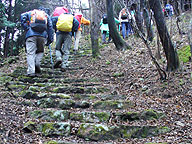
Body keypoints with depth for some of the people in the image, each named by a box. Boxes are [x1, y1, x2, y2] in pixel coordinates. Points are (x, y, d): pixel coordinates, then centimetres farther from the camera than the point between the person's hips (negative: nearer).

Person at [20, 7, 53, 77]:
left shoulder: (30, 13, 26)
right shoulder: (46, 15, 28)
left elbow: (22, 16, 5)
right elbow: (50, 27, 16)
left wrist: (26, 28, 4)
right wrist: (50, 39, 12)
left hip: (31, 35, -1)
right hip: (42, 35, 1)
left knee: (30, 53, -4)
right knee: (40, 51, 17)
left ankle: (31, 71, -16)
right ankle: (37, 63, -9)